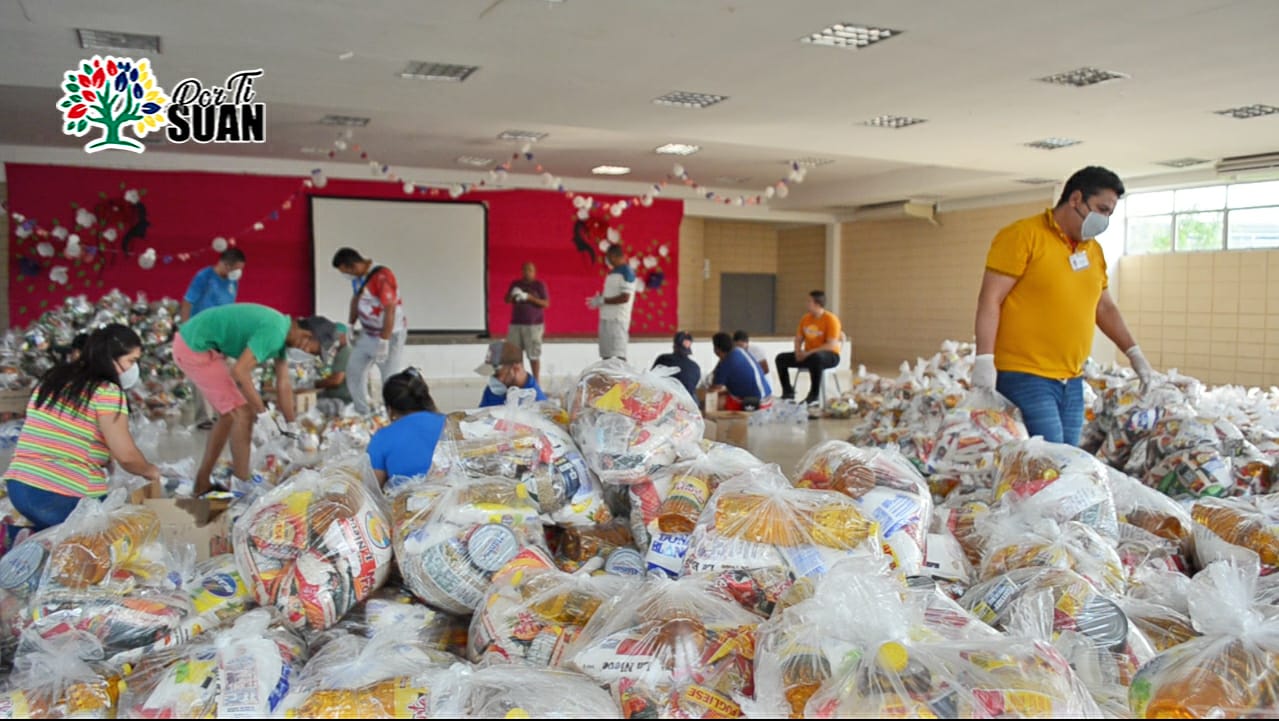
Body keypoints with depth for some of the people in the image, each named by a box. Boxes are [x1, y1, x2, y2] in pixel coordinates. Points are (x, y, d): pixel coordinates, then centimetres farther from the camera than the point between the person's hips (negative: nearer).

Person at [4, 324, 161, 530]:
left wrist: (104, 457, 18)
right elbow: (126, 455, -14)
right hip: (66, 499, -8)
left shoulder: (52, 379, 13)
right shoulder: (107, 392, -11)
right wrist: (150, 471, 5)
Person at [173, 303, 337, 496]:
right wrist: (262, 411, -17)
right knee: (243, 412, -7)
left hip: (193, 343, 10)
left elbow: (283, 385, 12)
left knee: (229, 415, 15)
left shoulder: (282, 331, 7)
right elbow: (239, 371, -28)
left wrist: (293, 429, 15)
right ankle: (243, 485, 3)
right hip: (195, 348, -10)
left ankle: (202, 483, 24)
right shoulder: (274, 333, -24)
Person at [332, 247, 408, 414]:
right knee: (353, 370, 11)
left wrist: (384, 342, -26)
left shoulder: (382, 277, -26)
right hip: (367, 334, 9)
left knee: (389, 379, -4)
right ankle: (361, 413, 23)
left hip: (389, 334, -9)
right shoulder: (357, 276, 1)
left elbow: (390, 311, -27)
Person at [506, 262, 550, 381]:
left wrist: (529, 297, -15)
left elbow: (546, 304, -5)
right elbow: (507, 300, 14)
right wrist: (513, 295, -9)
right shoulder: (515, 284, 13)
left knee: (534, 355, -7)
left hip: (534, 325, -3)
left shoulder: (540, 285, 2)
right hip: (516, 324, 4)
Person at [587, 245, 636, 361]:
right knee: (606, 356, 9)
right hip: (606, 318, 9)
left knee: (618, 357, -11)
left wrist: (602, 300, -13)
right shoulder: (612, 273, 18)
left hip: (617, 320, -9)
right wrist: (598, 300, 6)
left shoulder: (626, 272, -9)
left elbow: (625, 298, -18)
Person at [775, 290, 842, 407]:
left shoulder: (831, 319, -15)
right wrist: (798, 351, -10)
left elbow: (831, 345, -22)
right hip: (808, 355, 7)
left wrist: (809, 353, -25)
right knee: (781, 358, -6)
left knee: (815, 358, -42)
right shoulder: (806, 318, 6)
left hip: (829, 356, -7)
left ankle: (814, 396, -32)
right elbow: (798, 339, 12)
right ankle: (788, 392, -2)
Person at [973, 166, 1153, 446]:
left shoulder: (1094, 250, 16)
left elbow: (1105, 308, 27)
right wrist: (985, 359, -19)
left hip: (1072, 382, 8)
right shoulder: (1023, 236, -7)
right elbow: (990, 300, -12)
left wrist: (1134, 353, 21)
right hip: (1024, 378, -7)